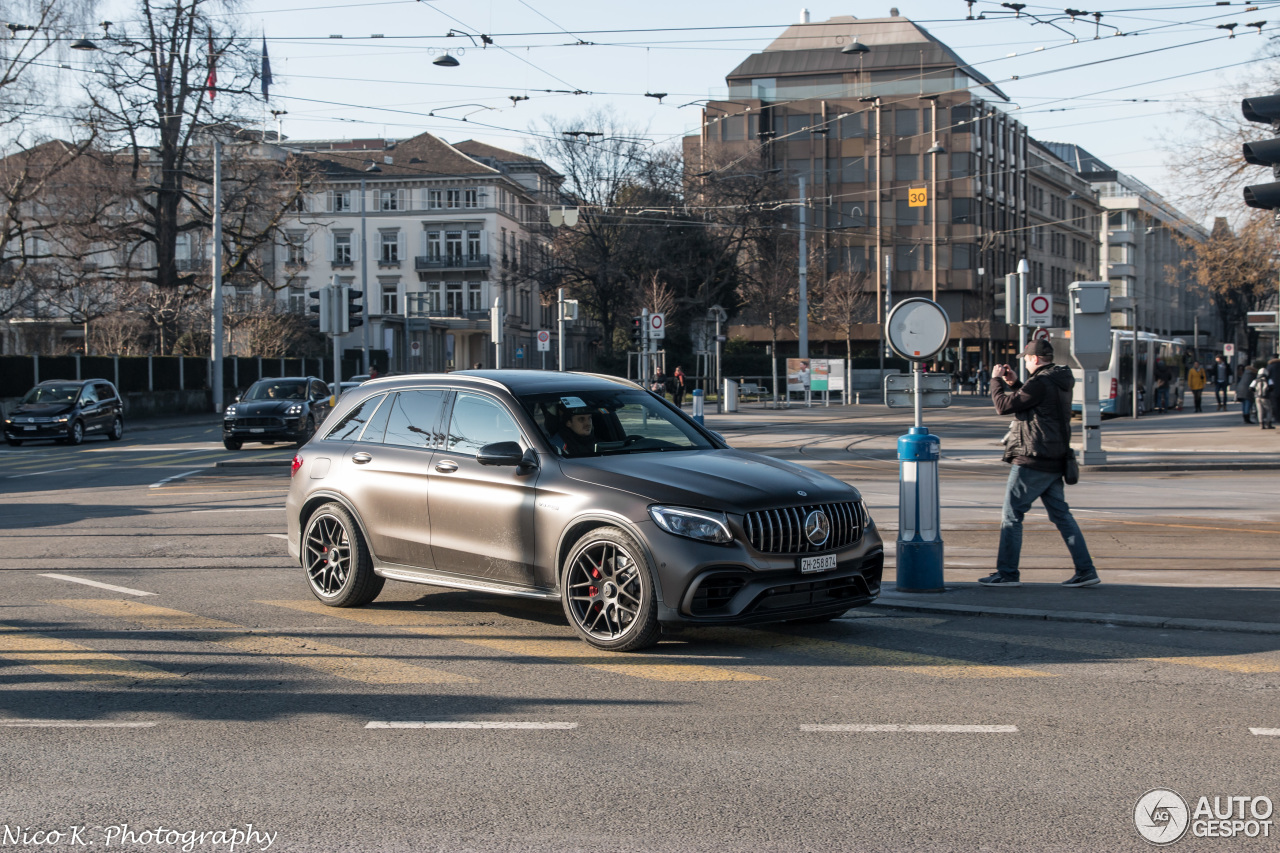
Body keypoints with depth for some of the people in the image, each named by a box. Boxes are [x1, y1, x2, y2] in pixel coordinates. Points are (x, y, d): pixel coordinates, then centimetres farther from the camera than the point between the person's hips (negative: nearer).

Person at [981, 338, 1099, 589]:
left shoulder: (1041, 383, -17)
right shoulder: (1060, 382, 14)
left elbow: (1004, 405, -17)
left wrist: (996, 380, -2)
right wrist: (1013, 383, 18)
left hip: (1033, 461, -9)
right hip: (1054, 462, 9)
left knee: (1011, 515, 0)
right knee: (1061, 515, 10)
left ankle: (1007, 573, 2)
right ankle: (1086, 571, 7)